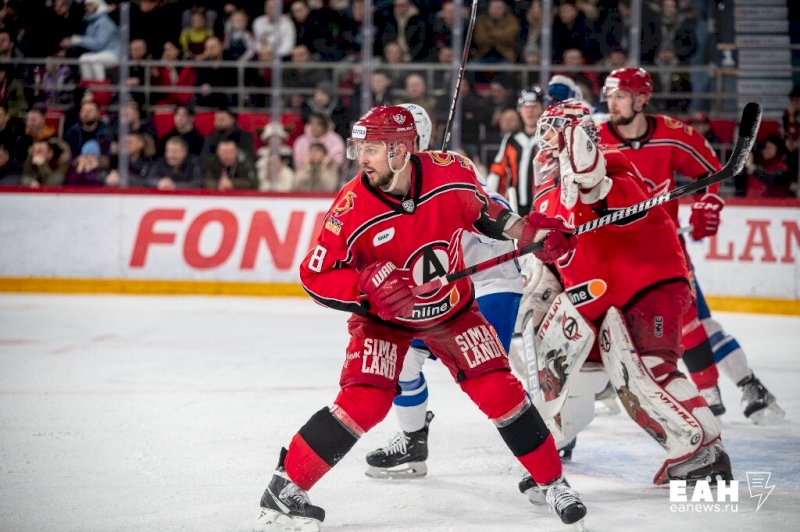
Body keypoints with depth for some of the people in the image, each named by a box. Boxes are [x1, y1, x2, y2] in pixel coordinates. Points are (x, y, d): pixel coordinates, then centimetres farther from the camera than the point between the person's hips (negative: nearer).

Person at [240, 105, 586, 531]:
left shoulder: (452, 173, -21)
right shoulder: (352, 207, -27)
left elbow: (482, 211, 3)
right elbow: (316, 276, -21)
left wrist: (528, 232, -8)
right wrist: (367, 286, -37)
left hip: (452, 308, 2)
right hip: (382, 317, -2)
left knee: (498, 391, -7)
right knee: (364, 402, -20)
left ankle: (552, 482, 11)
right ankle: (285, 488, -11)